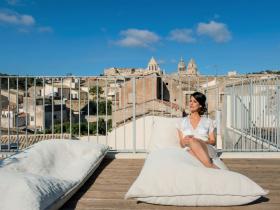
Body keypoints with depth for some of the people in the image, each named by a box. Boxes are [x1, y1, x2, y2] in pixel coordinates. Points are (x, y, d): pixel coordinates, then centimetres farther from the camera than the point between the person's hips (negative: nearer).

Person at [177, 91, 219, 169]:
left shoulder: (208, 121, 17)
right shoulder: (183, 121, 19)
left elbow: (213, 141, 11)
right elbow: (181, 143, 15)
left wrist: (200, 141, -10)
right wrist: (184, 141, -10)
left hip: (207, 150, 0)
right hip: (189, 150, 1)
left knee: (192, 141, -36)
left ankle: (210, 166, -44)